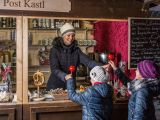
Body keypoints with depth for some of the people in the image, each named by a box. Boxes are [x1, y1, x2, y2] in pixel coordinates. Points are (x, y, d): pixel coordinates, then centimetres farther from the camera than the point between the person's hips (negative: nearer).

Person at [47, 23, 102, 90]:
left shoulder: (76, 50, 1)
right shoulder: (55, 50, -11)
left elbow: (88, 61, -12)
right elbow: (54, 69, -20)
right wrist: (65, 77, -39)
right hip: (55, 86, -3)